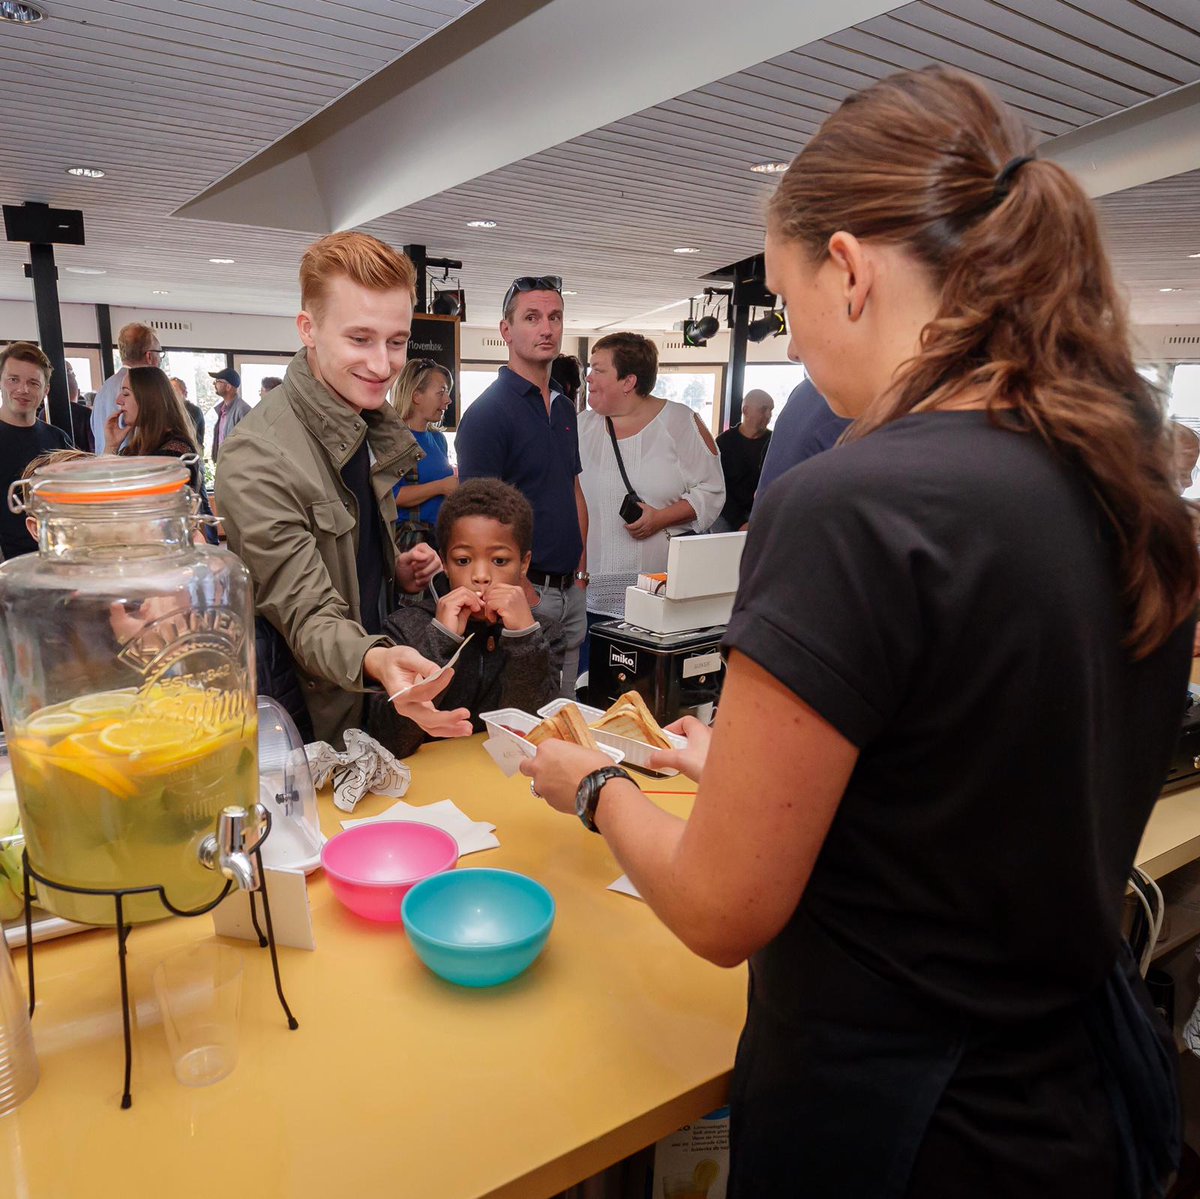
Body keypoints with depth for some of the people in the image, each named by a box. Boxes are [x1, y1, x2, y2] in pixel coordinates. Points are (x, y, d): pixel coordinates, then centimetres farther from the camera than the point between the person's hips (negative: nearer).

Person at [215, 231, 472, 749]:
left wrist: (398, 570, -5)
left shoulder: (375, 425, 1)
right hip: (307, 723, -7)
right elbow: (308, 619, -25)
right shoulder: (256, 459, -25)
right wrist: (375, 662, -45)